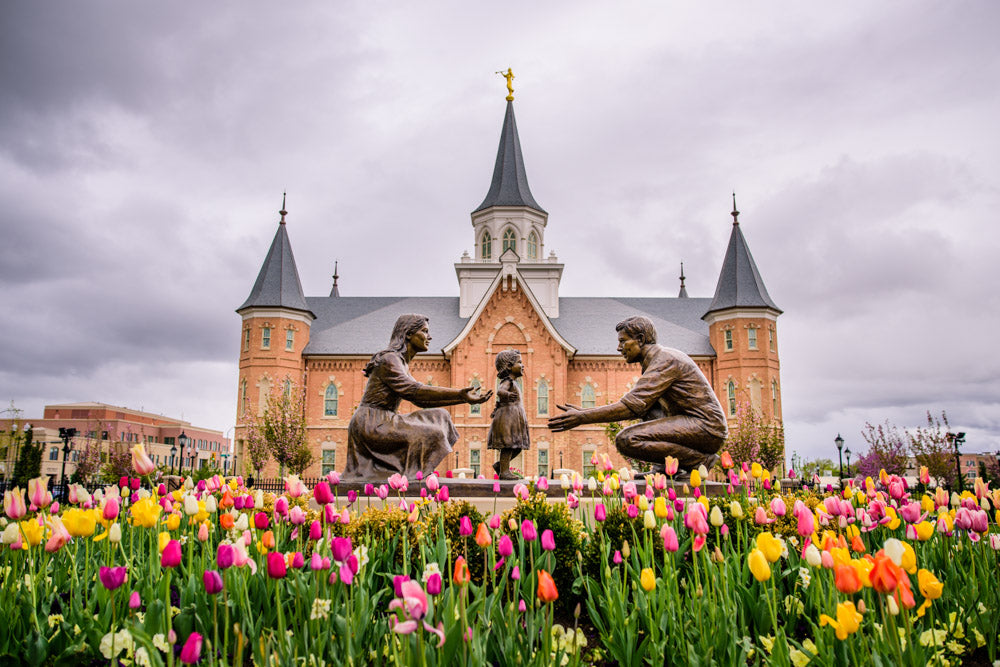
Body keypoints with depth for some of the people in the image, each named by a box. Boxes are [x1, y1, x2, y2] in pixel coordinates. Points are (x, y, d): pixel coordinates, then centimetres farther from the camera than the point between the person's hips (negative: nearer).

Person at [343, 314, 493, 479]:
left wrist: (464, 398, 5)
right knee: (429, 435, -20)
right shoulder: (389, 359, -12)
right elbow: (413, 390, -25)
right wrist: (458, 393, -29)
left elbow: (422, 399, 13)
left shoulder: (402, 363, 17)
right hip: (371, 424, -10)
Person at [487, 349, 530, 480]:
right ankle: (504, 471, -5)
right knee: (508, 444, -9)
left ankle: (500, 465, 17)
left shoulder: (512, 382, 19)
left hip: (514, 417, 10)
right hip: (507, 416, -10)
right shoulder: (507, 381, -11)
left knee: (517, 446, 9)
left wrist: (495, 411, 41)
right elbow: (500, 391, -33)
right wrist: (507, 394, -53)